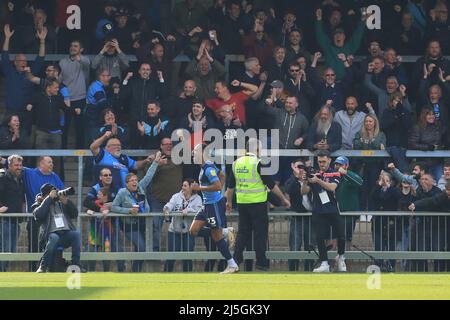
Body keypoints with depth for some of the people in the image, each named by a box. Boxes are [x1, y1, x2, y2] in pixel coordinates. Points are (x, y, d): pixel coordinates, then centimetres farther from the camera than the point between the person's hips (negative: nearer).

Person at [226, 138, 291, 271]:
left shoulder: (237, 163, 6)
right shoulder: (258, 163, -12)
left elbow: (230, 185, 13)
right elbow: (271, 184, -11)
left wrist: (229, 201, 25)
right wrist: (284, 199, -3)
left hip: (242, 203, 5)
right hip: (258, 203, -5)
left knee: (243, 232, 13)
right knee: (260, 233, 2)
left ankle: (236, 259, 6)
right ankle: (261, 262, 3)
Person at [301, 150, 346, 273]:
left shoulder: (335, 174, 2)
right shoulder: (314, 174, 9)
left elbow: (332, 187, -17)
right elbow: (304, 191, 4)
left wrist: (318, 180, -28)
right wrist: (305, 182, -16)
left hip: (333, 210, -2)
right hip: (318, 211, 2)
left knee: (341, 236, -1)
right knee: (320, 237, -5)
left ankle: (340, 257, 25)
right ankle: (324, 264, -1)